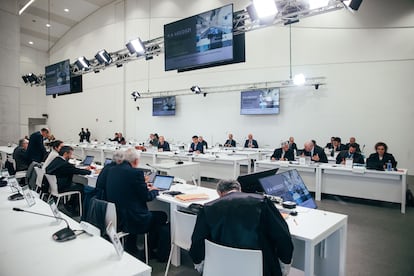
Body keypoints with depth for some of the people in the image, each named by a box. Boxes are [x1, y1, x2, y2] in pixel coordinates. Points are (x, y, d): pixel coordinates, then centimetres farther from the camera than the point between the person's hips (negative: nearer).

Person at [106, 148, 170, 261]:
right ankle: (162, 255, 28)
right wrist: (154, 190, 8)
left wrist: (143, 185, 17)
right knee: (162, 216, 13)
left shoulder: (112, 170, 3)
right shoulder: (136, 172, -19)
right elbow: (146, 197, -12)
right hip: (132, 221, -8)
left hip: (114, 218, 8)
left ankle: (130, 248, 35)